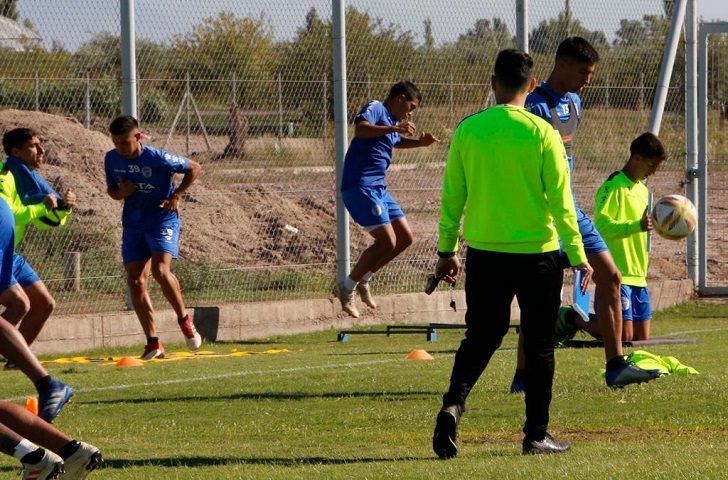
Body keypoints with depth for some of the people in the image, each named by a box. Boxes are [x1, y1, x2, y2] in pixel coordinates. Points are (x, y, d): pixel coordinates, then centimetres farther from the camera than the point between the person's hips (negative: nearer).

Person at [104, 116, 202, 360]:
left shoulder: (158, 158, -16)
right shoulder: (112, 159, -2)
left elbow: (194, 168, -3)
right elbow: (111, 189, 14)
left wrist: (176, 196, -11)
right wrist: (120, 193, -10)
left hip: (163, 218, -5)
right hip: (133, 223, 6)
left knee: (160, 270, -26)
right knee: (135, 280, -2)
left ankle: (185, 320, -3)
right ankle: (153, 343, 5)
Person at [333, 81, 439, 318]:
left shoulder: (392, 121, 19)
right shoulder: (375, 109, -9)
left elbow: (397, 141, 40)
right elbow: (360, 129, -31)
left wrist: (420, 142, 22)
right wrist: (394, 128, -37)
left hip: (377, 189, 10)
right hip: (360, 187, -10)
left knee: (405, 238, 11)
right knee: (387, 242, -15)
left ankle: (363, 279, 21)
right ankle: (346, 288, -3)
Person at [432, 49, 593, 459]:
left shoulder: (468, 130, -1)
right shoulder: (541, 133, -9)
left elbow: (452, 196, 3)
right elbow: (561, 202, -8)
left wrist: (447, 249, 14)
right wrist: (578, 255, 0)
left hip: (484, 254, 2)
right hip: (537, 255, -2)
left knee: (480, 338, 13)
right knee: (539, 346, 9)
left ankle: (453, 404, -10)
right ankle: (537, 434, 12)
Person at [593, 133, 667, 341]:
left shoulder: (642, 190, 19)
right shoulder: (613, 187, -9)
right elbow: (601, 225, -21)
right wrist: (637, 226, -31)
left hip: (638, 277, 9)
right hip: (617, 276, -9)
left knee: (642, 338, 6)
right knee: (624, 336, -15)